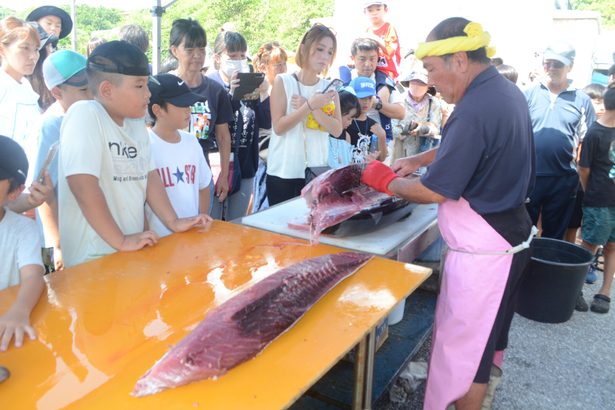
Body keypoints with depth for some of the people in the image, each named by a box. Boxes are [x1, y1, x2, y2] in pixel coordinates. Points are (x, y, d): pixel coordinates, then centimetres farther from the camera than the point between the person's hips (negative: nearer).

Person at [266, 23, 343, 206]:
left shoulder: (329, 88, 7)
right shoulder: (283, 81, -3)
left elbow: (337, 129, -4)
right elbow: (278, 127, -12)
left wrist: (311, 108, -16)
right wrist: (310, 105, -19)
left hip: (317, 172, 3)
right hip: (283, 171, -3)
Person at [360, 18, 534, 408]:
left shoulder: (476, 108, -26)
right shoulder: (506, 90, 5)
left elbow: (436, 191, -23)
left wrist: (386, 181, -8)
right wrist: (422, 158, 11)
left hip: (482, 249, -10)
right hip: (508, 237, 10)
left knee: (464, 346, 7)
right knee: (487, 335, 28)